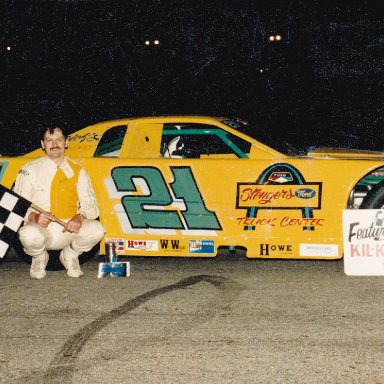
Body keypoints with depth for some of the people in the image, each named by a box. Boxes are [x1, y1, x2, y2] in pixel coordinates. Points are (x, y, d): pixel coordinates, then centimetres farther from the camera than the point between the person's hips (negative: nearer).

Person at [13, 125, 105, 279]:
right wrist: (34, 216, -26)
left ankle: (70, 255, 7)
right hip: (40, 228, -2)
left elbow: (90, 204, 4)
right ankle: (39, 257, 3)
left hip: (68, 230, 2)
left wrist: (80, 217, -20)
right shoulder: (29, 170, 1)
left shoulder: (77, 171, 8)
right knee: (30, 234, -38)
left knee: (96, 229, -27)